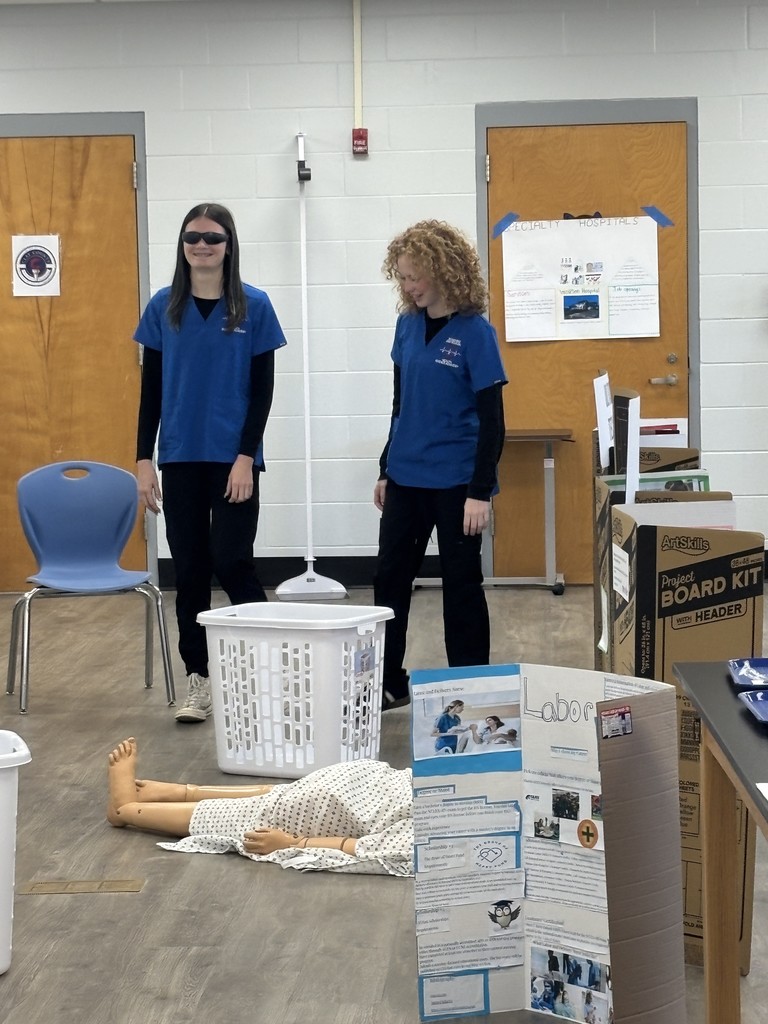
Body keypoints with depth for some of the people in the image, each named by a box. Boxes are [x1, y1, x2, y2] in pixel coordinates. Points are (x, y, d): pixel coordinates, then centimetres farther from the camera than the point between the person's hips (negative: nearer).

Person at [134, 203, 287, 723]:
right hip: (180, 458, 3)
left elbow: (263, 389, -3)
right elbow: (151, 388, 7)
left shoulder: (253, 307, -2)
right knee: (189, 570, 6)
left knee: (232, 562, -5)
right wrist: (144, 459, 2)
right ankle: (199, 679, 14)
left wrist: (247, 456, -10)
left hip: (233, 458, -3)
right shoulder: (163, 307, 4)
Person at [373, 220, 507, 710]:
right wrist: (386, 470, 17)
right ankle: (388, 683, 24)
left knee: (461, 584, 5)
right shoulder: (408, 325, 5)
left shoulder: (474, 332, -12)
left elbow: (492, 418, -13)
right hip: (406, 476, 6)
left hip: (456, 481, -6)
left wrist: (481, 491, -17)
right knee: (390, 577, 11)